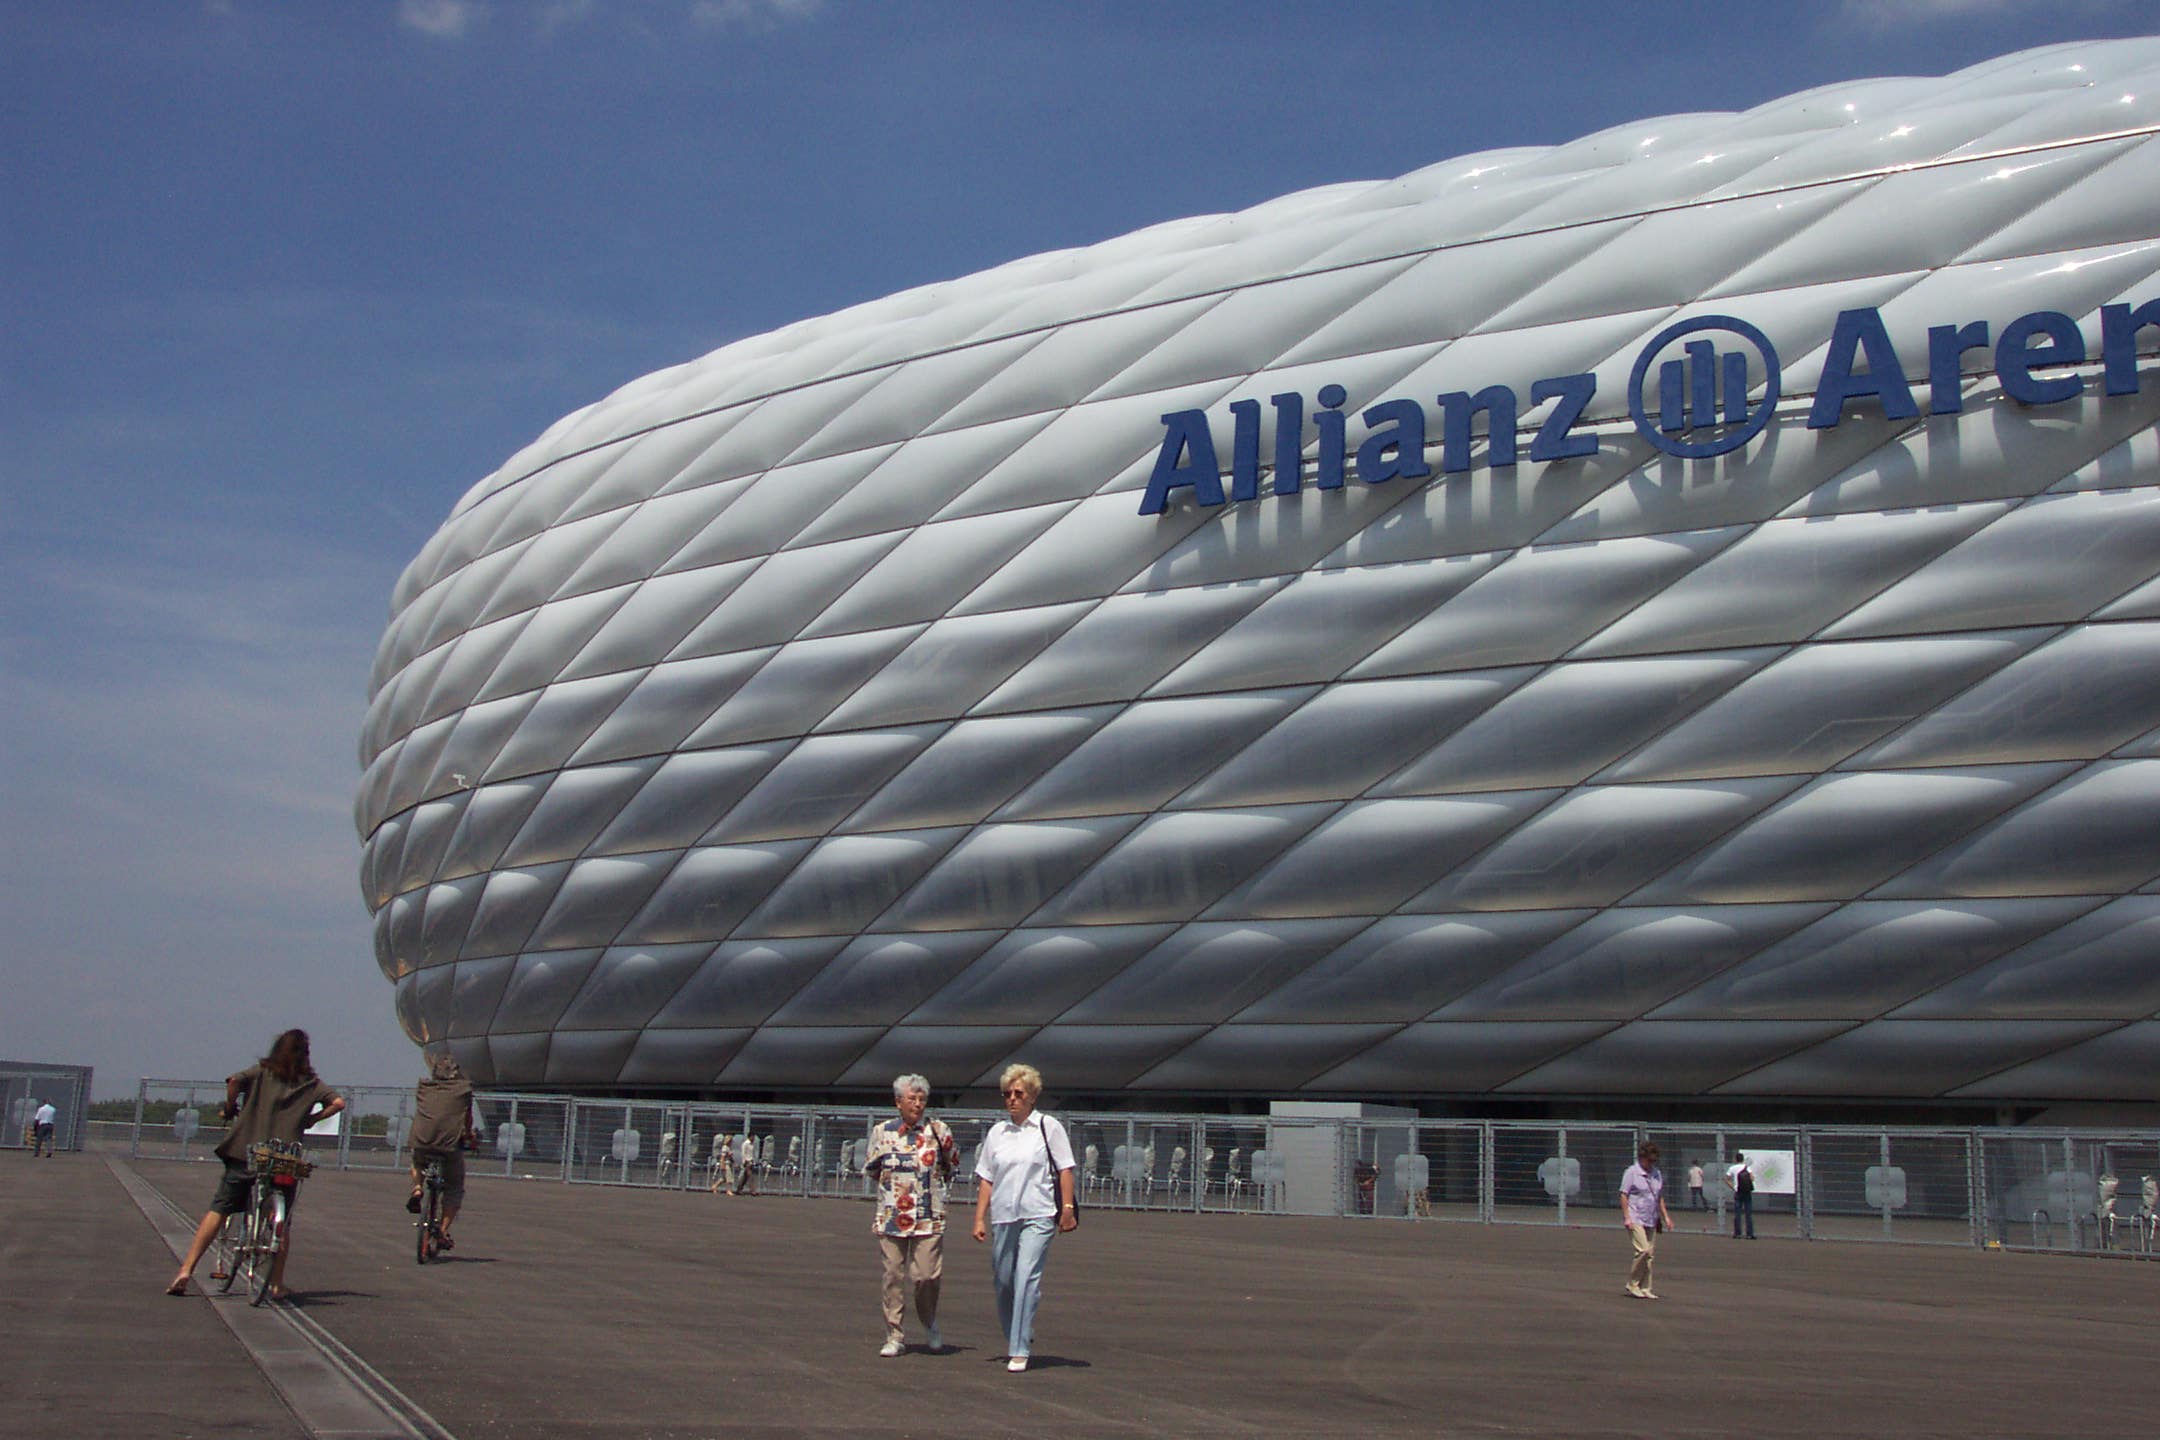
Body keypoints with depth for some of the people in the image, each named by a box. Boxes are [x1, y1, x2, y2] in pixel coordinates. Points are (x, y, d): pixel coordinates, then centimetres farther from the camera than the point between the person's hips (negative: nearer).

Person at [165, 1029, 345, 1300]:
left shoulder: (261, 1071, 8)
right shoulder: (310, 1083, 10)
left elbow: (234, 1082, -11)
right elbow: (338, 1102, -2)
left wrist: (231, 1110, 6)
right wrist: (309, 1120, 10)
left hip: (245, 1153, 0)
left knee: (218, 1210, 4)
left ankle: (186, 1270, -5)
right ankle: (277, 1284, 10)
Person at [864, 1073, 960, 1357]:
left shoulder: (937, 1130, 4)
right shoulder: (882, 1132, 7)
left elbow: (953, 1163, 17)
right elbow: (869, 1169, 18)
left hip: (929, 1216, -1)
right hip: (891, 1214, 1)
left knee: (928, 1275, -7)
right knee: (893, 1277, 2)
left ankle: (930, 1323, 20)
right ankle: (895, 1336, 11)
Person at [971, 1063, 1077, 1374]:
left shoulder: (1048, 1127, 1)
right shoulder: (996, 1132, 11)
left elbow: (1064, 1170, 1)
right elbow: (986, 1179, 11)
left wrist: (1067, 1208, -6)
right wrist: (979, 1219, 6)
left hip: (1038, 1216, -4)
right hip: (1002, 1217, 4)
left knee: (1026, 1278, -13)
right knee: (1002, 1281, 8)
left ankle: (1019, 1351, -10)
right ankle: (1015, 1337, 31)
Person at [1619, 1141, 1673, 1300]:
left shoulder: (1657, 1174, 14)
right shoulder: (1631, 1172, -4)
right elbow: (1624, 1195, -6)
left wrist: (1665, 1217, 17)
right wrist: (1627, 1218, -13)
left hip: (1651, 1221, 6)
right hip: (1635, 1220, -6)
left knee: (1651, 1253, 3)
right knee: (1643, 1250, -16)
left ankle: (1644, 1288, 11)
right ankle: (1632, 1284, -2)